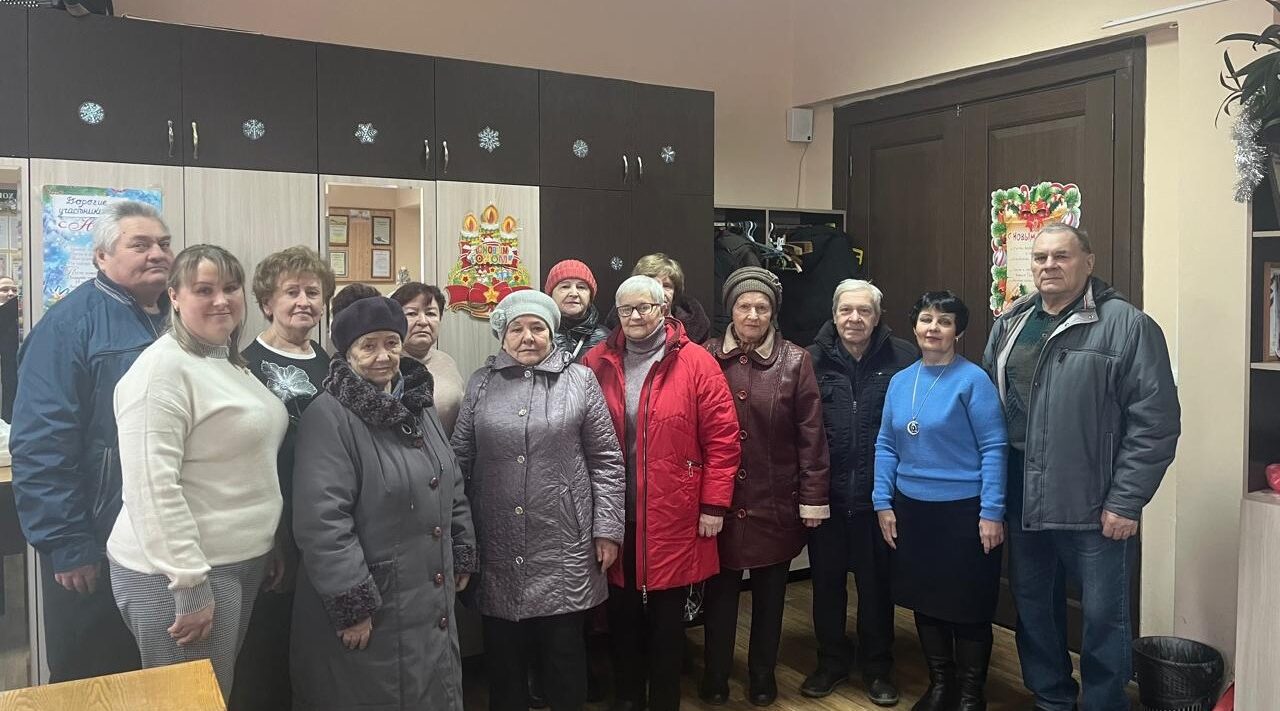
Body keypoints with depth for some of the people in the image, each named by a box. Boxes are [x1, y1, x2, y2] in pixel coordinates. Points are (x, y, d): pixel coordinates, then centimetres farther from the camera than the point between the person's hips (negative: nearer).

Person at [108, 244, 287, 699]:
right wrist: (190, 585, -24)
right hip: (180, 574, -9)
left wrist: (271, 548, 19)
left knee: (220, 695, 19)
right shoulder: (162, 368, -16)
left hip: (241, 563, 9)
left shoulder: (231, 364, 12)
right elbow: (152, 487, -23)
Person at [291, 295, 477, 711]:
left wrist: (463, 558, 13)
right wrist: (352, 605, -21)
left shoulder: (419, 405, 9)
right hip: (372, 613, -7)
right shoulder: (328, 416, -15)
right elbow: (321, 522, -21)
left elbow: (452, 490, 17)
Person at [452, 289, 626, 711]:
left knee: (565, 654, 9)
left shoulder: (580, 381, 1)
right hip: (498, 549, 2)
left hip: (564, 548, -1)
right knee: (504, 655, 12)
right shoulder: (481, 383, 5)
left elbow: (606, 462, 1)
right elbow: (460, 461, 8)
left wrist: (608, 530, -3)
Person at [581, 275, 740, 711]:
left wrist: (714, 504, -8)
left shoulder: (695, 364, -6)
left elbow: (722, 437, -6)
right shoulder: (596, 364, 3)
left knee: (668, 617, 11)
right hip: (615, 517, 3)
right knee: (622, 615, 15)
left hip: (675, 518, -2)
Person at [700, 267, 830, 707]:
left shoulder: (795, 362, -3)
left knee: (769, 591, 13)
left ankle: (763, 674, 31)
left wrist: (813, 498, -6)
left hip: (775, 500, 0)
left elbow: (811, 434, -3)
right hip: (719, 498, 0)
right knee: (720, 589, 9)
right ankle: (716, 675, 26)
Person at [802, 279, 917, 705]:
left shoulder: (902, 358, -5)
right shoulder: (813, 360, -2)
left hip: (878, 494, -1)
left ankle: (878, 667, 31)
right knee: (826, 580, 14)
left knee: (877, 582, 12)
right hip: (825, 493, 2)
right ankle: (832, 661, 33)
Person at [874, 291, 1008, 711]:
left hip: (964, 511, -5)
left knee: (968, 604, 6)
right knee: (925, 600, 15)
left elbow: (994, 448, -12)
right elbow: (886, 446, 9)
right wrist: (883, 503, 3)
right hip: (911, 509, 5)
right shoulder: (900, 381, 5)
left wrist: (992, 512, -15)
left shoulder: (973, 380, -10)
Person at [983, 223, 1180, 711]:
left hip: (1092, 506, -5)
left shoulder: (1127, 326, -9)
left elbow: (1155, 421, -12)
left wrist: (1126, 501, -14)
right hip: (1021, 503, 6)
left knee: (1102, 616, 7)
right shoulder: (1008, 326, 9)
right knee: (1033, 608, 18)